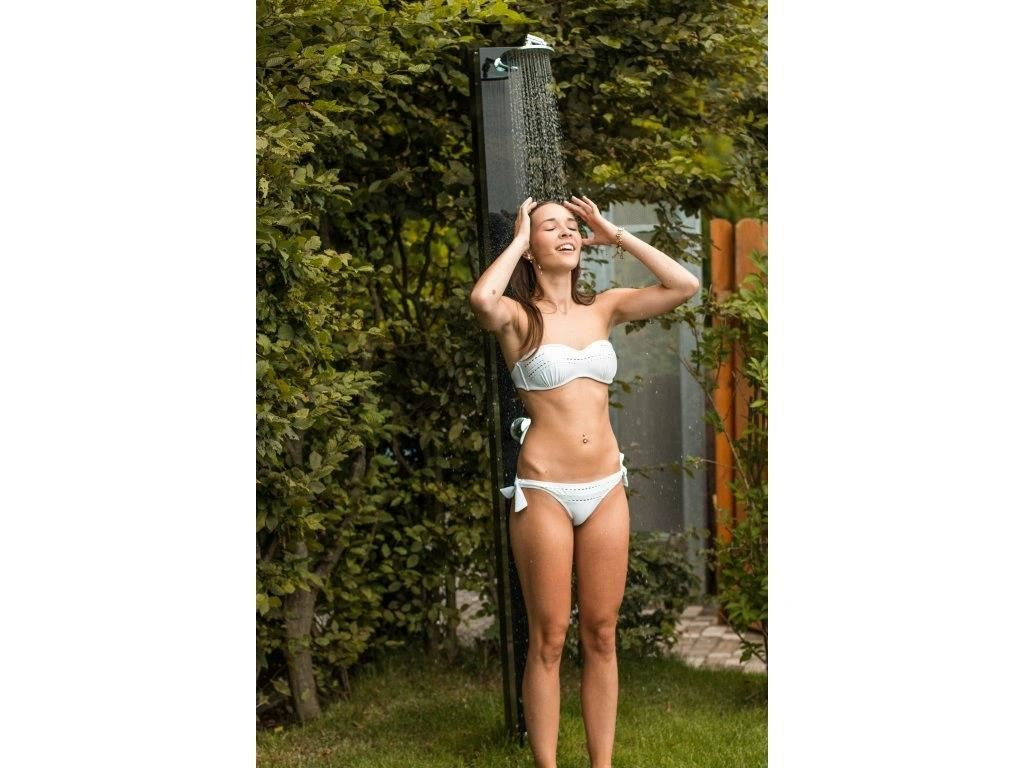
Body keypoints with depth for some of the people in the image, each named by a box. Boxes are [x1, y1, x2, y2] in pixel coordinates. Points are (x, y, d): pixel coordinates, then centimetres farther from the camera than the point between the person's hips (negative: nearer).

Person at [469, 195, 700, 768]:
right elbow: (482, 300, -27)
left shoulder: (604, 308, 9)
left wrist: (614, 235, 2)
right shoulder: (518, 315, -3)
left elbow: (685, 286, -1)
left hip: (607, 489, 4)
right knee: (549, 640, 1)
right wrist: (518, 238, -11)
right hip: (544, 490, -4)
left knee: (602, 635, 7)